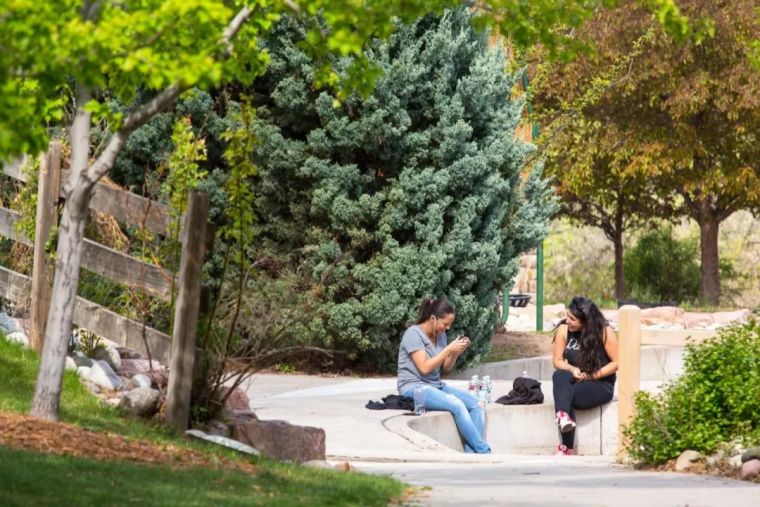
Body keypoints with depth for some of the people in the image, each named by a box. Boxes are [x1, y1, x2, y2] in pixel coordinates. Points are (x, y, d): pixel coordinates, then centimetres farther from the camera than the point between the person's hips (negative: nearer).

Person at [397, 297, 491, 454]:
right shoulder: (413, 334, -12)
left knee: (476, 404, -15)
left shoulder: (441, 335, 10)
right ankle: (484, 452, -24)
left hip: (436, 386, 8)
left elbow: (446, 368, 13)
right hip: (414, 388, -8)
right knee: (457, 405, -30)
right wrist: (449, 349, -18)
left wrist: (456, 353, -6)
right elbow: (424, 368, -20)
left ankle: (471, 453, -21)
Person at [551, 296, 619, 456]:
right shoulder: (563, 330, -3)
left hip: (601, 385, -4)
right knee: (559, 376, -31)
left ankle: (566, 448, -31)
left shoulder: (604, 332, -12)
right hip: (575, 382, 4)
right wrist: (572, 370, -19)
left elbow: (617, 362, -9)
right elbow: (557, 360, 2)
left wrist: (592, 375, -18)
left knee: (563, 395, -30)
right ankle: (564, 417, -48)